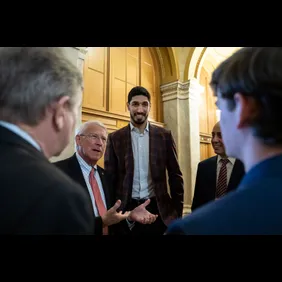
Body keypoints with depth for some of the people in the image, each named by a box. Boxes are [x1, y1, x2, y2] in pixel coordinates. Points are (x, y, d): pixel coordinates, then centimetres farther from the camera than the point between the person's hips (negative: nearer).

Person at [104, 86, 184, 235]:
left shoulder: (164, 135, 1)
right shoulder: (115, 138, 0)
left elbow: (175, 176, 4)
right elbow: (109, 179, 2)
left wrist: (177, 211, 2)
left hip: (158, 209, 1)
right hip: (126, 210, 0)